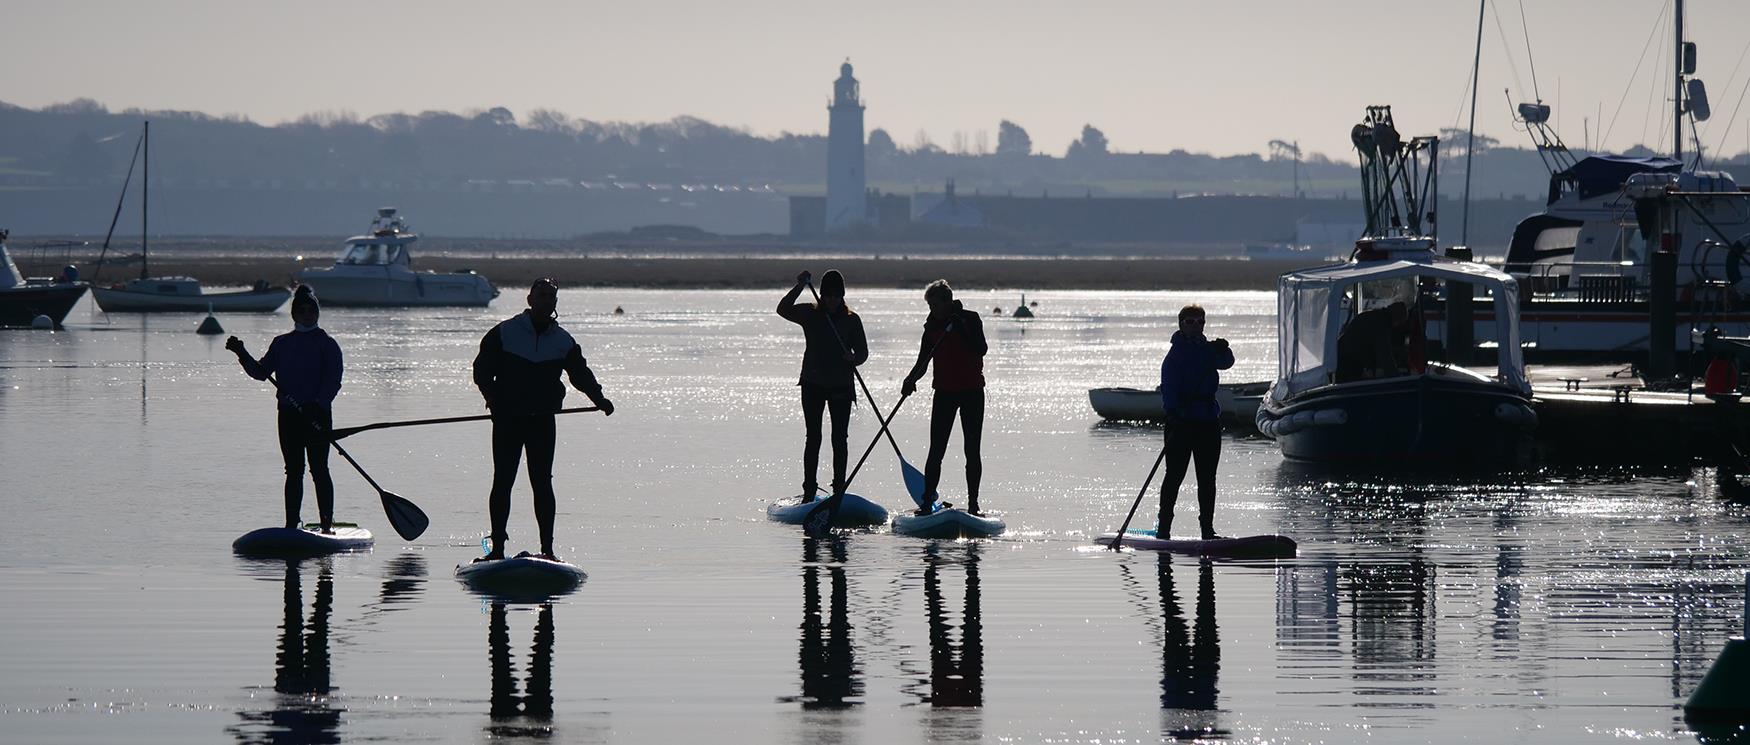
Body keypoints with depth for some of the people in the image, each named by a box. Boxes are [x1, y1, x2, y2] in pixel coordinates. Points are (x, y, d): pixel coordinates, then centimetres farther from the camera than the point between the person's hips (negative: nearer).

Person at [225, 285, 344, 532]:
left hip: (317, 415, -4)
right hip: (289, 414, 4)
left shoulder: (326, 344, -1)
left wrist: (318, 405, -22)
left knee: (319, 470, -6)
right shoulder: (281, 344, 13)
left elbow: (333, 382, -9)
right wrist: (242, 354, -1)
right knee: (293, 471, 6)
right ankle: (291, 524, 9)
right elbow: (261, 372, 12)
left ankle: (327, 523, -2)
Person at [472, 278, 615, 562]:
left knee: (542, 483, -1)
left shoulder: (563, 341, 9)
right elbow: (482, 369, 1)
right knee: (502, 482, -2)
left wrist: (599, 399, -5)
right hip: (508, 419, -1)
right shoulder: (504, 333, 1)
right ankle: (497, 547, 2)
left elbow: (580, 373, 10)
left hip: (543, 420, 1)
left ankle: (547, 549, 1)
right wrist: (495, 400, -14)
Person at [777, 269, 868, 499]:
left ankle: (839, 489, 8)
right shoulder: (810, 314, 3)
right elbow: (783, 310, -12)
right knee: (813, 437, -1)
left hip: (841, 386, 0)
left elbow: (862, 351, 2)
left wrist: (854, 359, -21)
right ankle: (809, 490, 1)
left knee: (840, 439, 2)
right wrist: (799, 287, -21)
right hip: (814, 385, 0)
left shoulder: (851, 319, 3)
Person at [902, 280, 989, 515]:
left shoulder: (970, 319, -4)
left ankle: (973, 504, 5)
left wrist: (961, 327, -23)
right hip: (944, 392, 3)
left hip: (971, 391, -3)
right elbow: (923, 361, 7)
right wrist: (911, 380, -11)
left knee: (972, 451, 0)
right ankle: (927, 502, -3)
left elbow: (981, 350, -17)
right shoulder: (933, 326, 6)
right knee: (936, 451, -4)